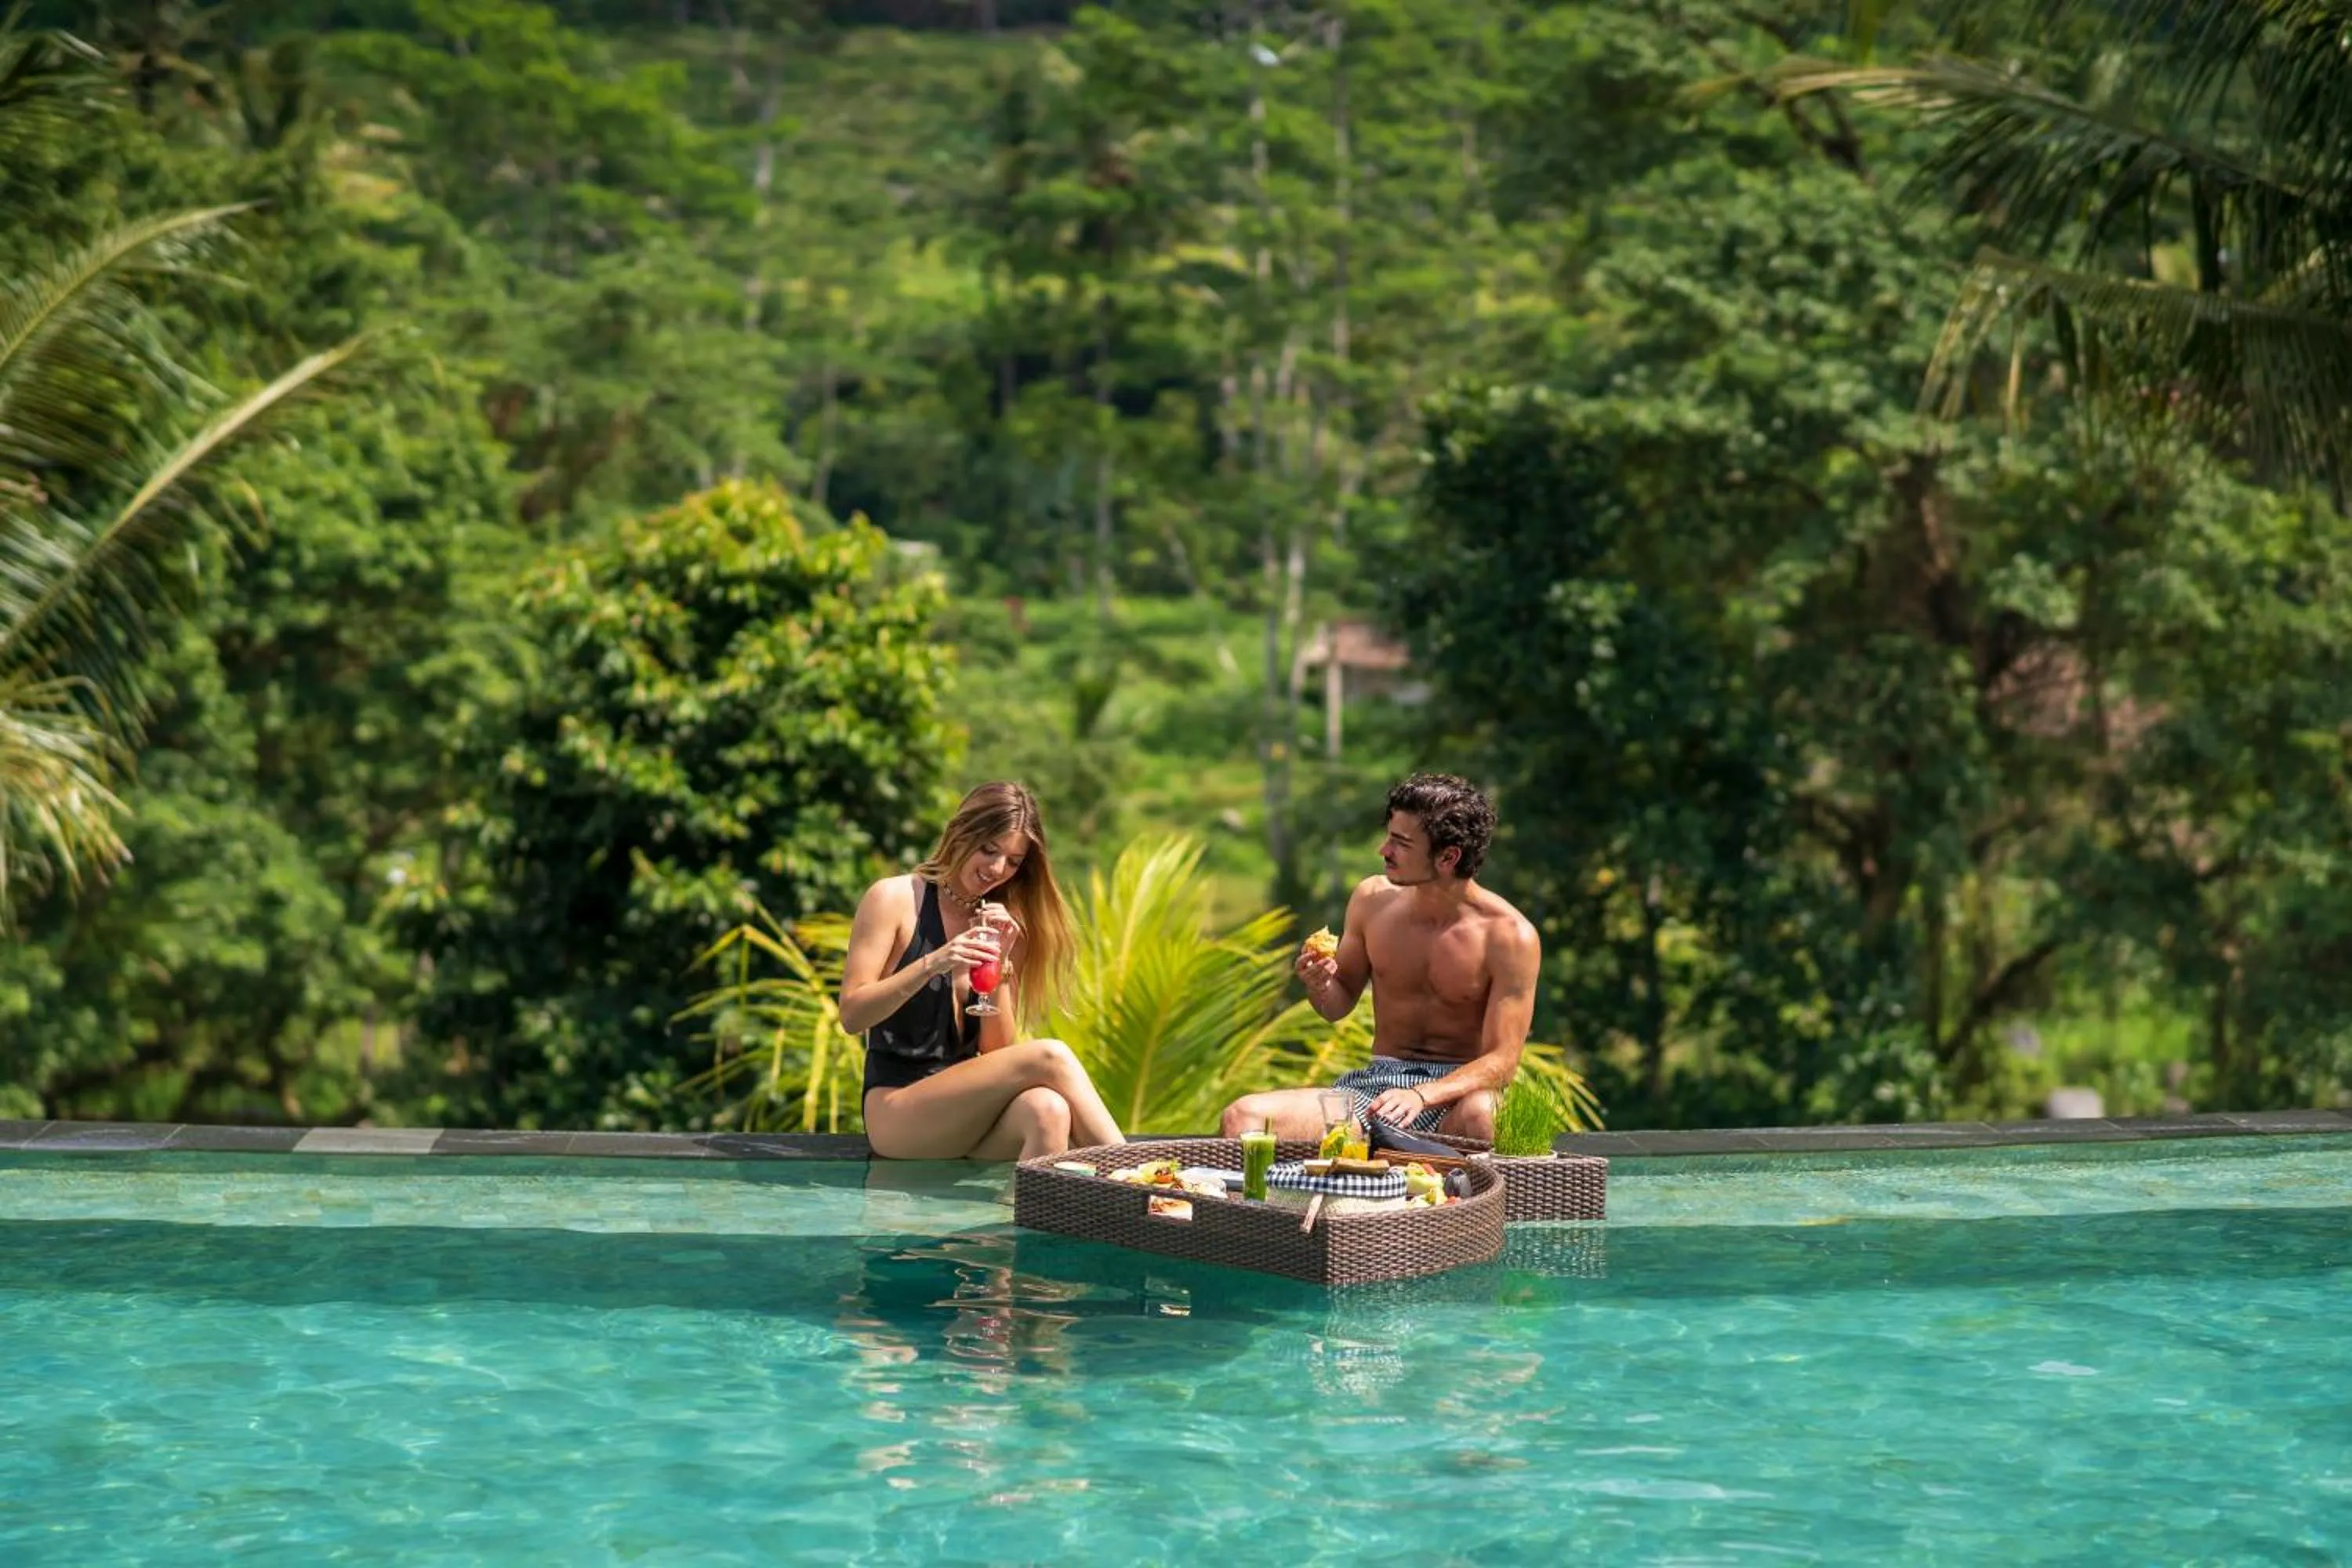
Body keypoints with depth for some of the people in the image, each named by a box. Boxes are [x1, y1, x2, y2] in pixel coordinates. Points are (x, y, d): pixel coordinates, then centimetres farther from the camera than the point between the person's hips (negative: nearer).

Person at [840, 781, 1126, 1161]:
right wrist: (931, 964, -19)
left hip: (967, 1109, 4)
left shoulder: (1006, 925, 14)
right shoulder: (895, 899, 0)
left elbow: (997, 1054, 7)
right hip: (895, 1112, -4)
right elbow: (852, 1015, -7)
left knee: (1046, 1110, -34)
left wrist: (999, 966, -6)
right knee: (1050, 1058, -27)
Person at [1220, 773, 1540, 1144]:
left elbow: (1501, 1060, -13)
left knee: (1478, 1115, -42)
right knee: (1242, 1117, -23)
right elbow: (1339, 1006, 16)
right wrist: (1319, 985, -10)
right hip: (1377, 1081, 3)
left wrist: (1421, 1096, -30)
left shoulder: (1509, 936, -11)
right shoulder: (1373, 898, 2)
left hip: (1457, 1089, -3)